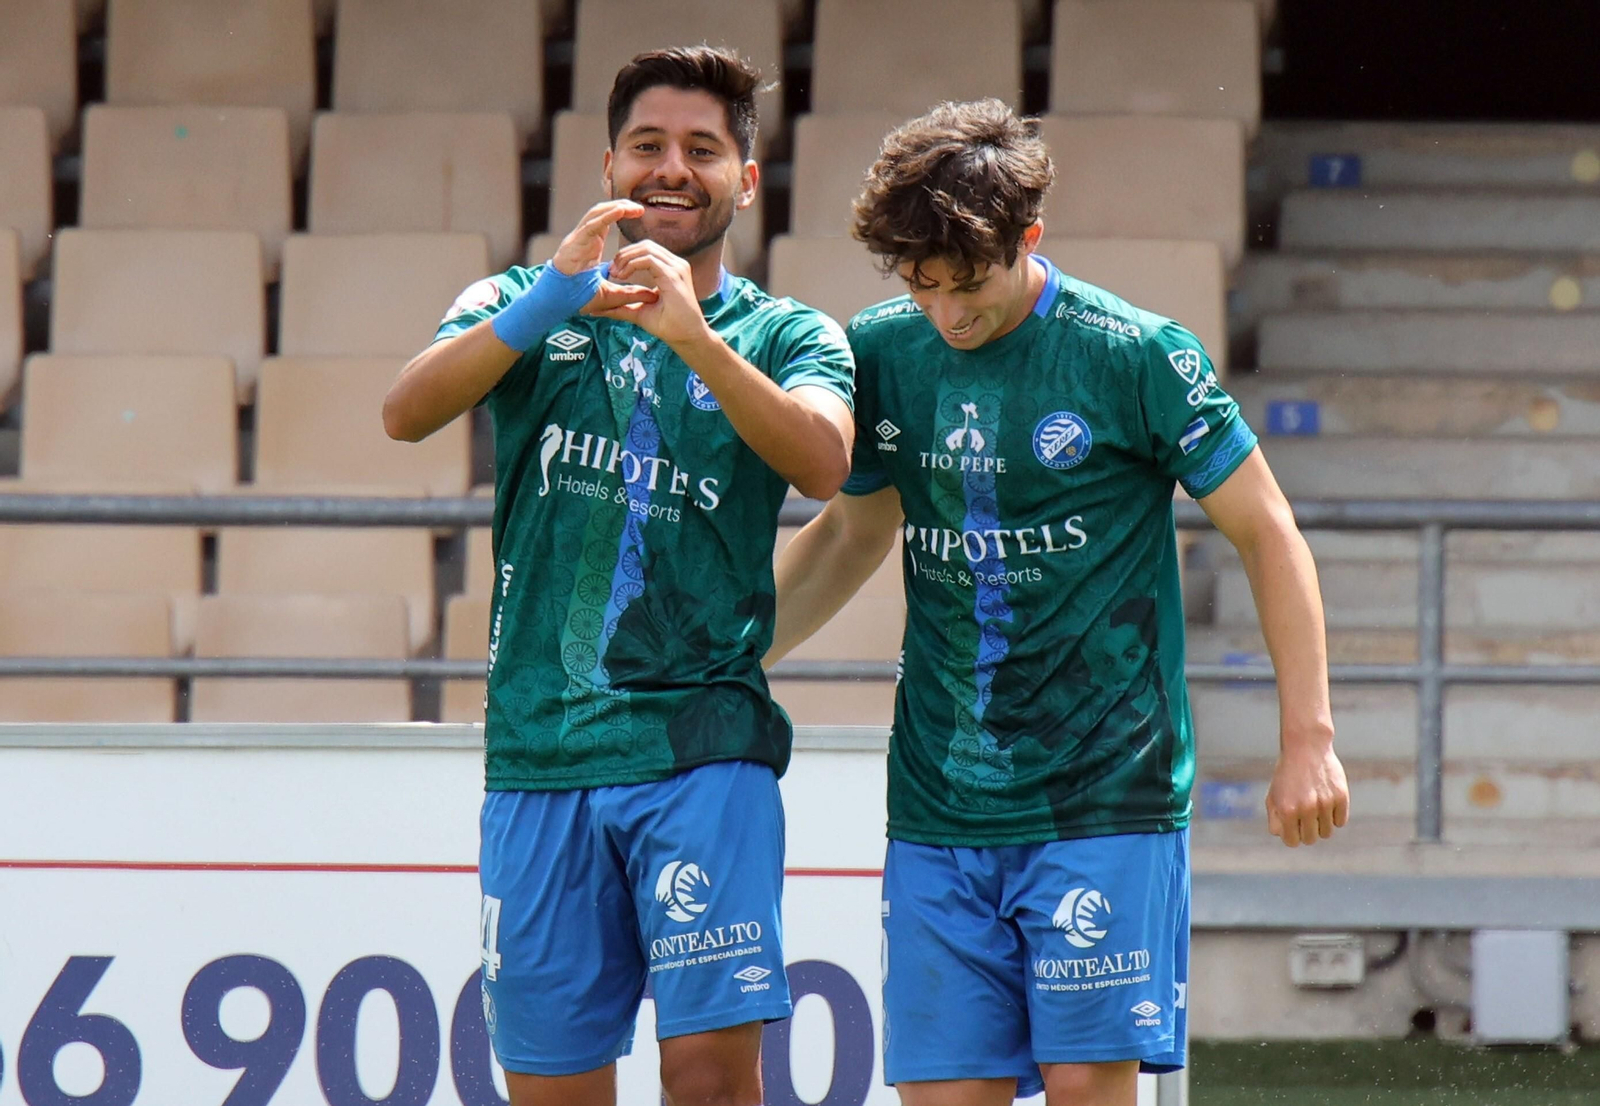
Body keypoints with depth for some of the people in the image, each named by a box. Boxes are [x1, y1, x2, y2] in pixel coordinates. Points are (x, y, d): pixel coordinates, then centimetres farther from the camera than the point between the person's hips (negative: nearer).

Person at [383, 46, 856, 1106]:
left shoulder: (790, 335, 8)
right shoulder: (526, 307, 12)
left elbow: (823, 462, -14)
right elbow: (407, 411, -8)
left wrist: (693, 336, -28)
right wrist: (551, 299, -23)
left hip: (703, 749, -2)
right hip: (538, 750, 2)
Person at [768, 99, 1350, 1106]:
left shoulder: (1137, 357, -7)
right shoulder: (884, 353, 5)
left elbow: (1267, 531, 0)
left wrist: (1308, 739, -4)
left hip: (1105, 796, -4)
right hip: (937, 813, 4)